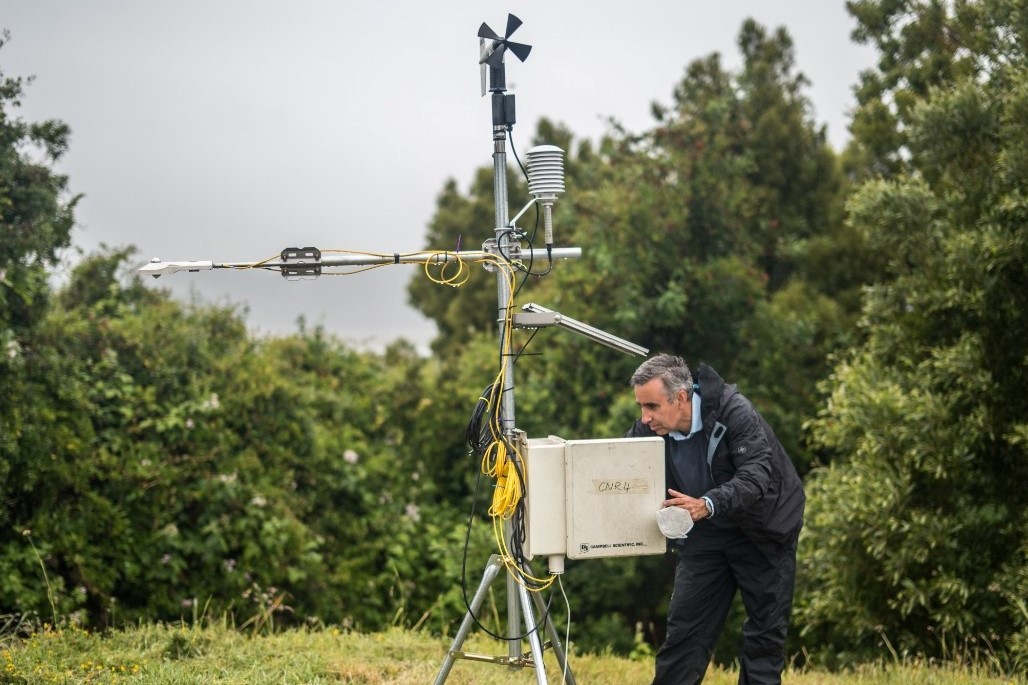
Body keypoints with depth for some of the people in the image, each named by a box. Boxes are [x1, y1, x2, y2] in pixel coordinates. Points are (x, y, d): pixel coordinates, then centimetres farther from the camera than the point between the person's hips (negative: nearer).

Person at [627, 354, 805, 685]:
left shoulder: (733, 411, -28)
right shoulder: (648, 430, -13)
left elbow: (758, 475, -37)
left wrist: (707, 505, -53)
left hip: (762, 529, -4)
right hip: (704, 533, 4)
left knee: (766, 628, 2)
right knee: (684, 627, 0)